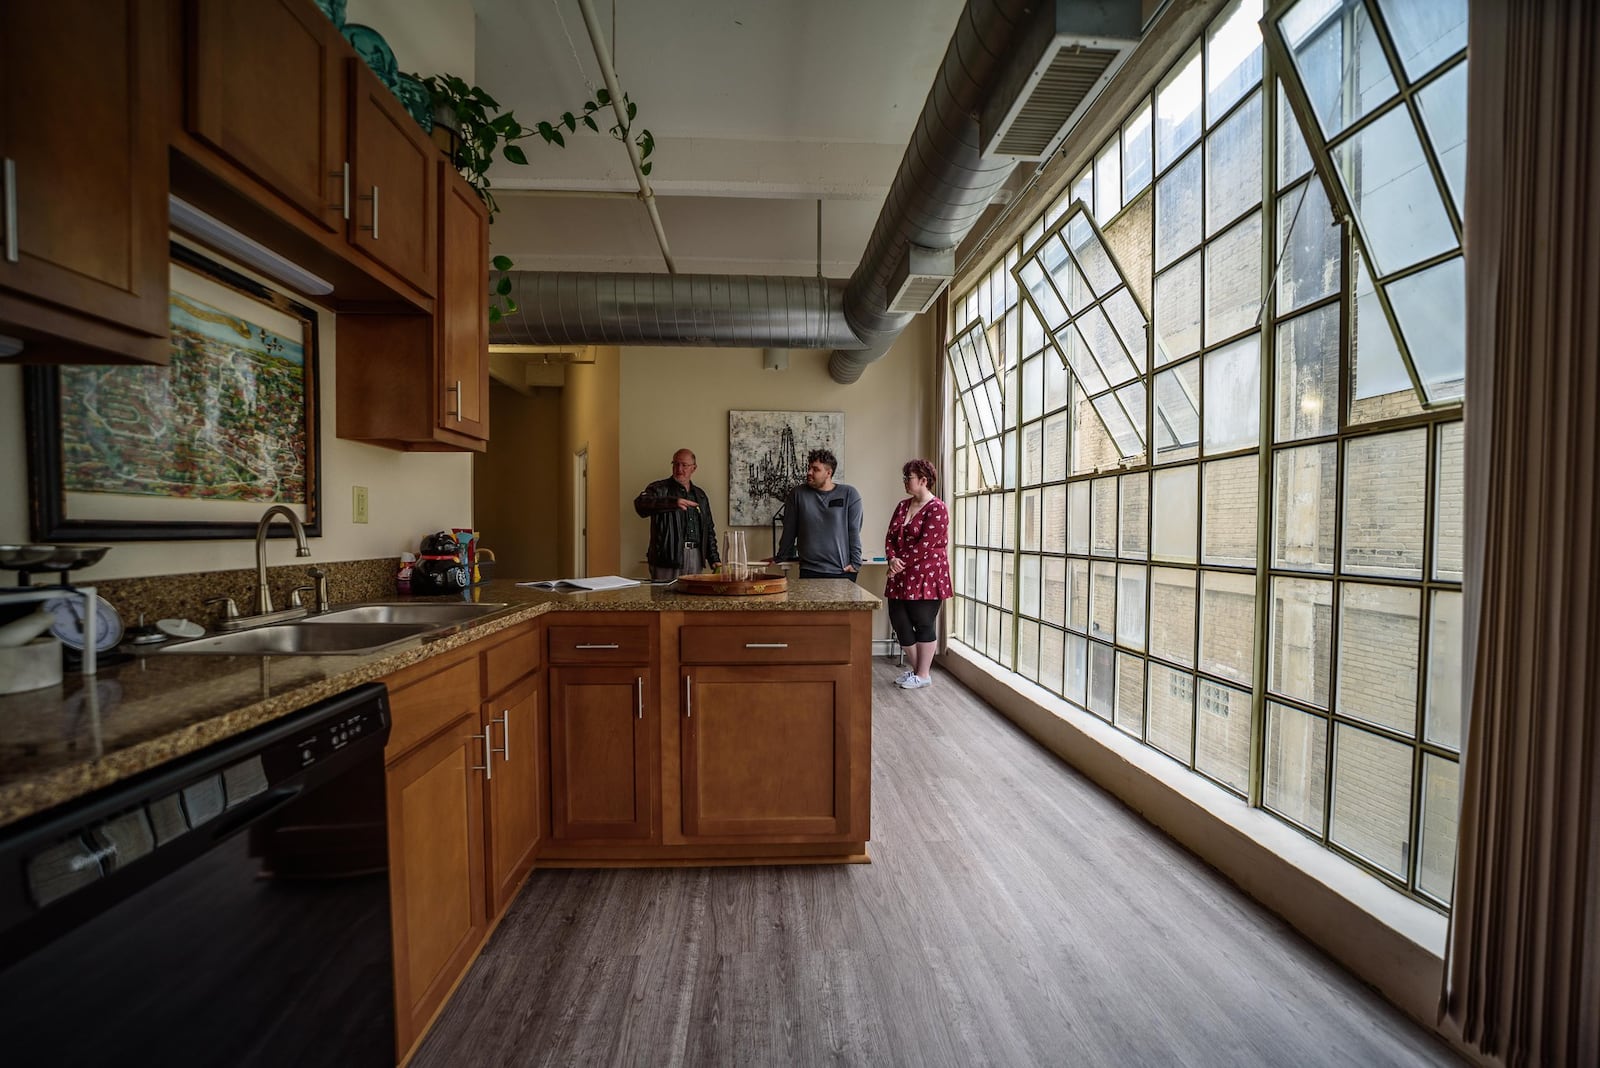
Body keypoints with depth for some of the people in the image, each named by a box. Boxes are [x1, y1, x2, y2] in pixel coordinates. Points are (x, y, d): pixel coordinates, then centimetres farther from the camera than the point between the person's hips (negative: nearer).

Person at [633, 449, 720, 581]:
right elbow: (640, 504, -22)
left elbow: (709, 530, 20)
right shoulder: (659, 489, 0)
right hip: (667, 561, -4)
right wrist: (673, 502, -36)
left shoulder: (700, 495, 17)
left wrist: (714, 559, 12)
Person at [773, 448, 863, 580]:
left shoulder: (849, 494, 1)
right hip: (809, 571, 1)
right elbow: (789, 531, 10)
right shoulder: (797, 494, 4)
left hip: (843, 572, -1)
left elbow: (854, 532, 0)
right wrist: (779, 558, 13)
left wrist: (855, 563, -5)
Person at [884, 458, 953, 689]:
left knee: (923, 624, 2)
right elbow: (890, 536, 9)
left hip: (925, 576, -7)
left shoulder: (937, 509, -10)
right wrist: (892, 558, -9)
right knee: (899, 621, 9)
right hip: (901, 576, 8)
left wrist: (901, 563, -13)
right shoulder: (902, 506, 13)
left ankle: (924, 675, 16)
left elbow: (925, 544, -17)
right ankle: (915, 668, 27)